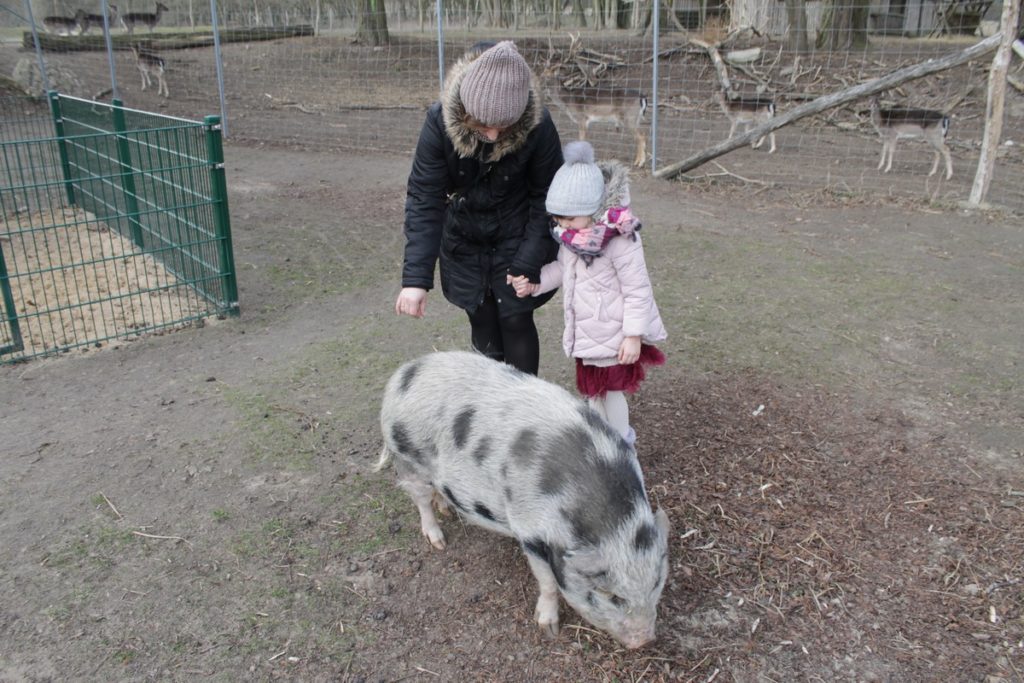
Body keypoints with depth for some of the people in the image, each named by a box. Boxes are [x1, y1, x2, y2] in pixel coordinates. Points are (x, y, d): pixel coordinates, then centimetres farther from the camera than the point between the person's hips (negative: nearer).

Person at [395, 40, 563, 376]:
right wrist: (415, 278, -30)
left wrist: (528, 263, -18)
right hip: (464, 243, 2)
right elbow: (424, 199, -24)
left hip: (516, 240, -1)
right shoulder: (440, 121, -26)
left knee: (515, 322, 3)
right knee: (483, 323, 11)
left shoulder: (539, 127, -27)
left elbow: (546, 197, -14)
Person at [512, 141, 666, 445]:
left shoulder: (620, 242, -26)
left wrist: (634, 335, -20)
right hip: (587, 333, 8)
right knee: (593, 389, 21)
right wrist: (534, 284, 2)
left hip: (613, 334, -8)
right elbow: (563, 267, 15)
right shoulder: (570, 237, -3)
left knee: (611, 389, 8)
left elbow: (638, 290, -21)